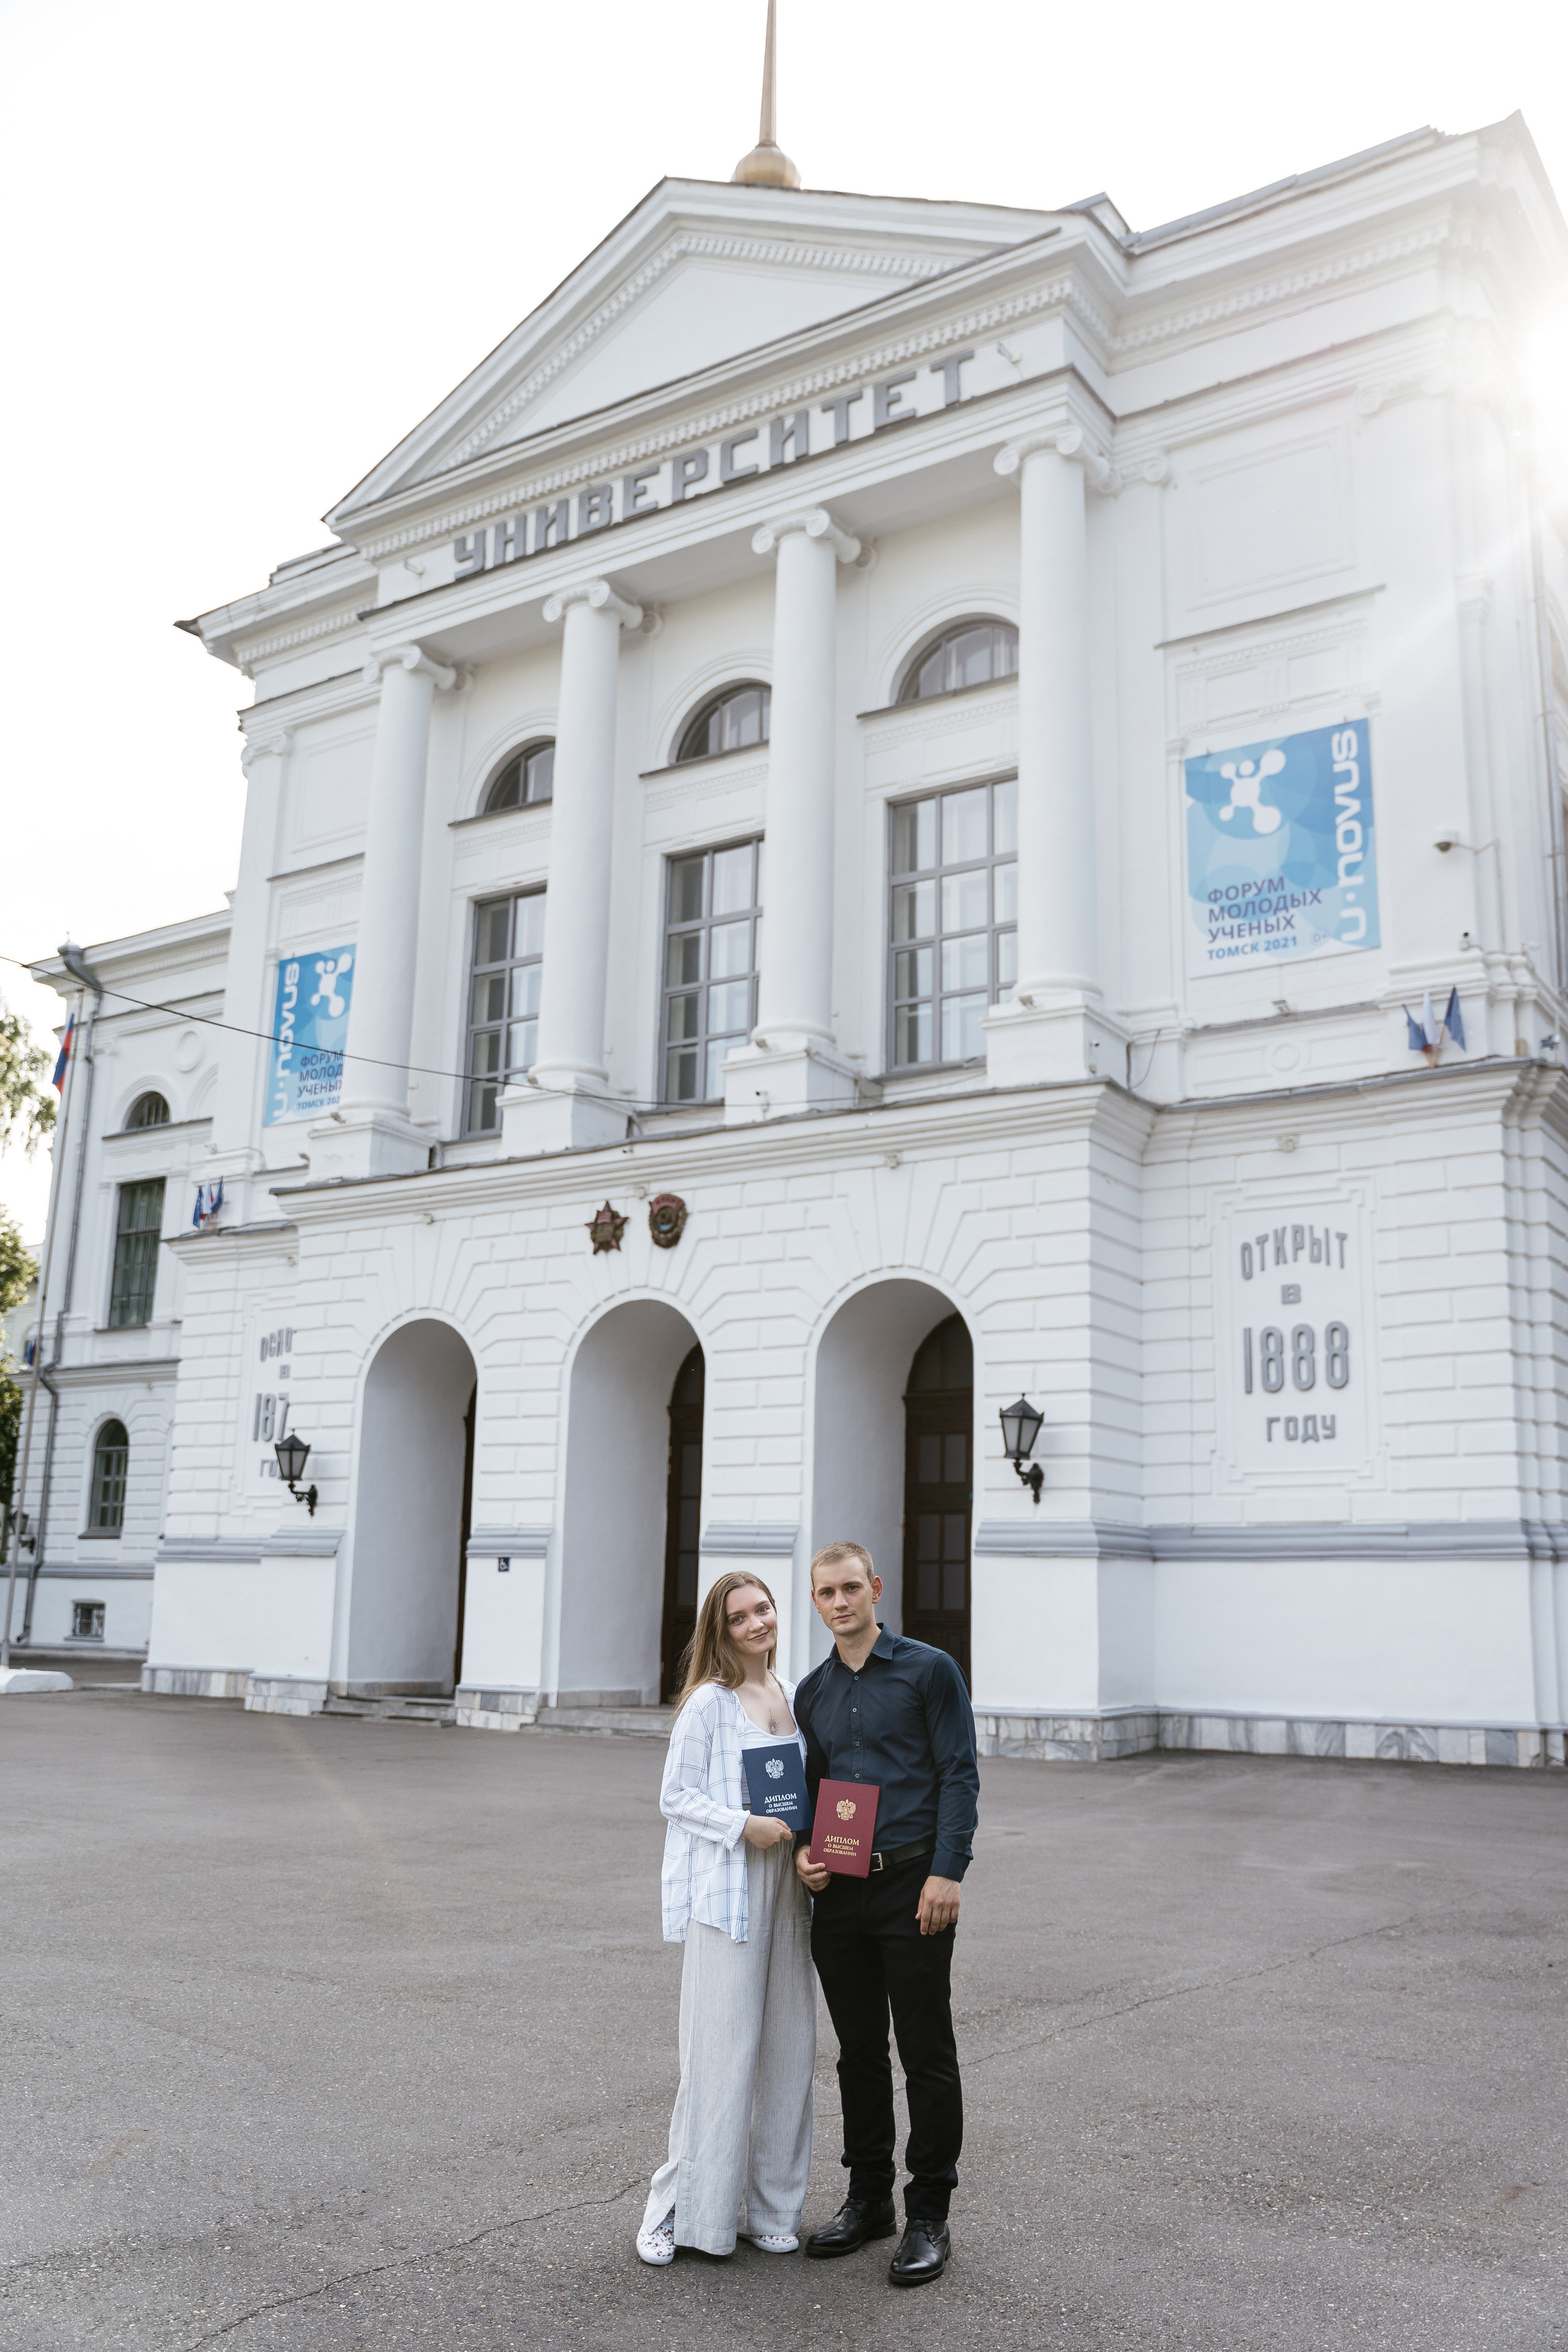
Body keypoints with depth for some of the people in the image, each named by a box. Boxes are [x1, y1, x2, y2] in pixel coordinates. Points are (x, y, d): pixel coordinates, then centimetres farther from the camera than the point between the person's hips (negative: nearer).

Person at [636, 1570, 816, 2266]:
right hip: (724, 1892, -6)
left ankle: (768, 2205, 23)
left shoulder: (792, 1698, 12)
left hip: (784, 1890, 7)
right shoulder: (708, 1702, -7)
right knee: (720, 2050, -4)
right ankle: (678, 2206, 12)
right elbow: (676, 1797, -8)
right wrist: (744, 1826, -18)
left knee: (787, 2048, 10)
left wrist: (806, 1833, 3)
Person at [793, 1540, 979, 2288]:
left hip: (911, 1887, -5)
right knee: (858, 2053, 13)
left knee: (926, 2055, 2)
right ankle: (868, 2198, 27)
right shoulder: (812, 1692, 11)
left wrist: (947, 1873, -16)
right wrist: (804, 1848, 1)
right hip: (838, 1894, 5)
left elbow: (960, 1775, -8)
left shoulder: (928, 1670, -5)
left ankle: (928, 2218, 13)